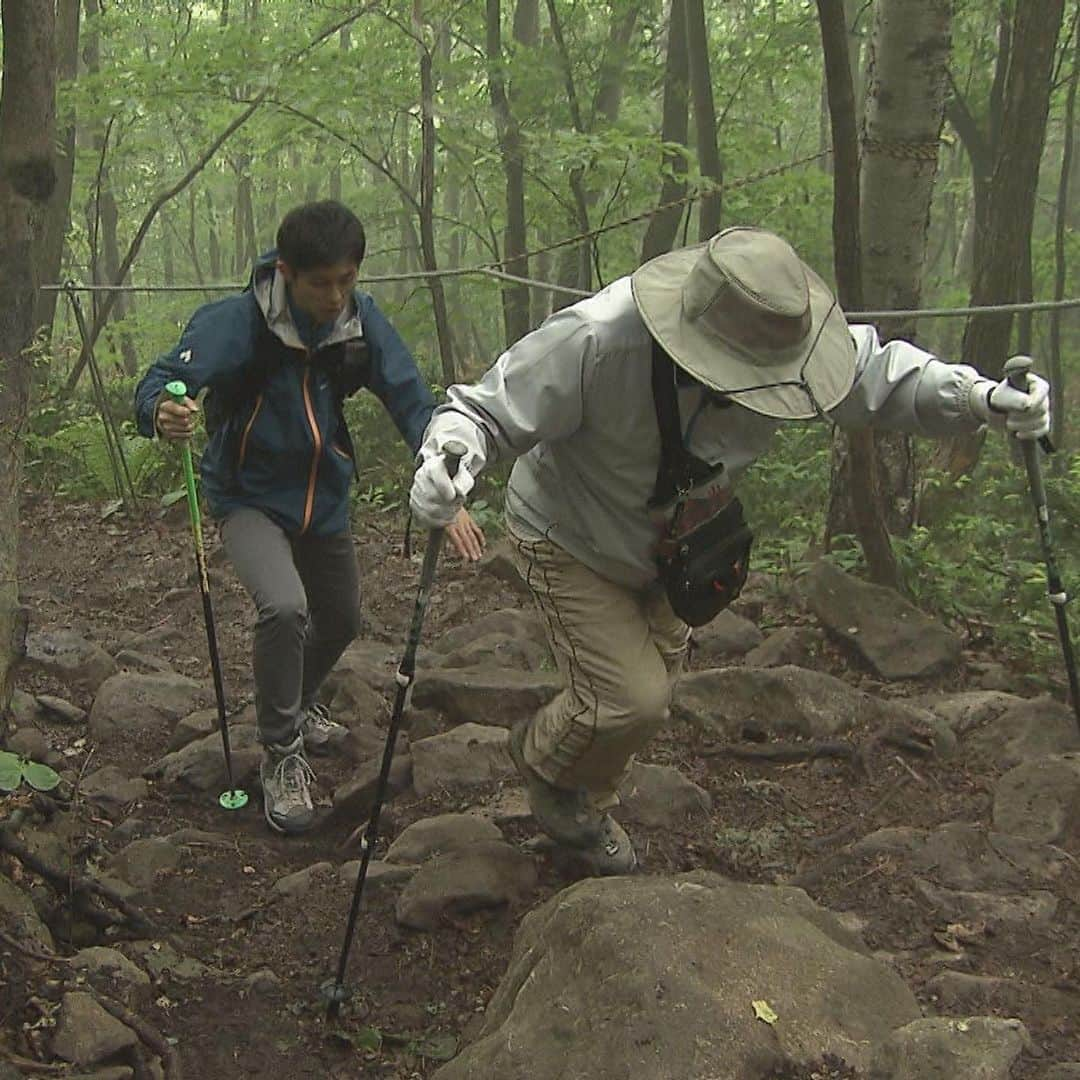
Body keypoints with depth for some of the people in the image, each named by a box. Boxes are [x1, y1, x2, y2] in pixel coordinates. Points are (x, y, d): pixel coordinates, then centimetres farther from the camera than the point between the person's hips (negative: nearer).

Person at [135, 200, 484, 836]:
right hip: (251, 498, -5)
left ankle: (299, 707, 50)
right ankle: (282, 756, -7)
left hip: (325, 497, 5)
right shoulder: (238, 322, -25)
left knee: (341, 622, 18)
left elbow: (413, 403, -15)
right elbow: (160, 383, -29)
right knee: (284, 605, -28)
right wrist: (163, 413, -54)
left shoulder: (361, 320, -14)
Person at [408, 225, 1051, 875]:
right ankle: (544, 760, 22)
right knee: (632, 701, -15)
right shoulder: (595, 342, -40)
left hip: (670, 547, 6)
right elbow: (484, 411, -32)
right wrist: (448, 461, -55)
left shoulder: (776, 336, -25)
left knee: (647, 695, 19)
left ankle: (585, 810, 50)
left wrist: (978, 396, -26)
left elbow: (881, 374, -9)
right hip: (572, 545, -6)